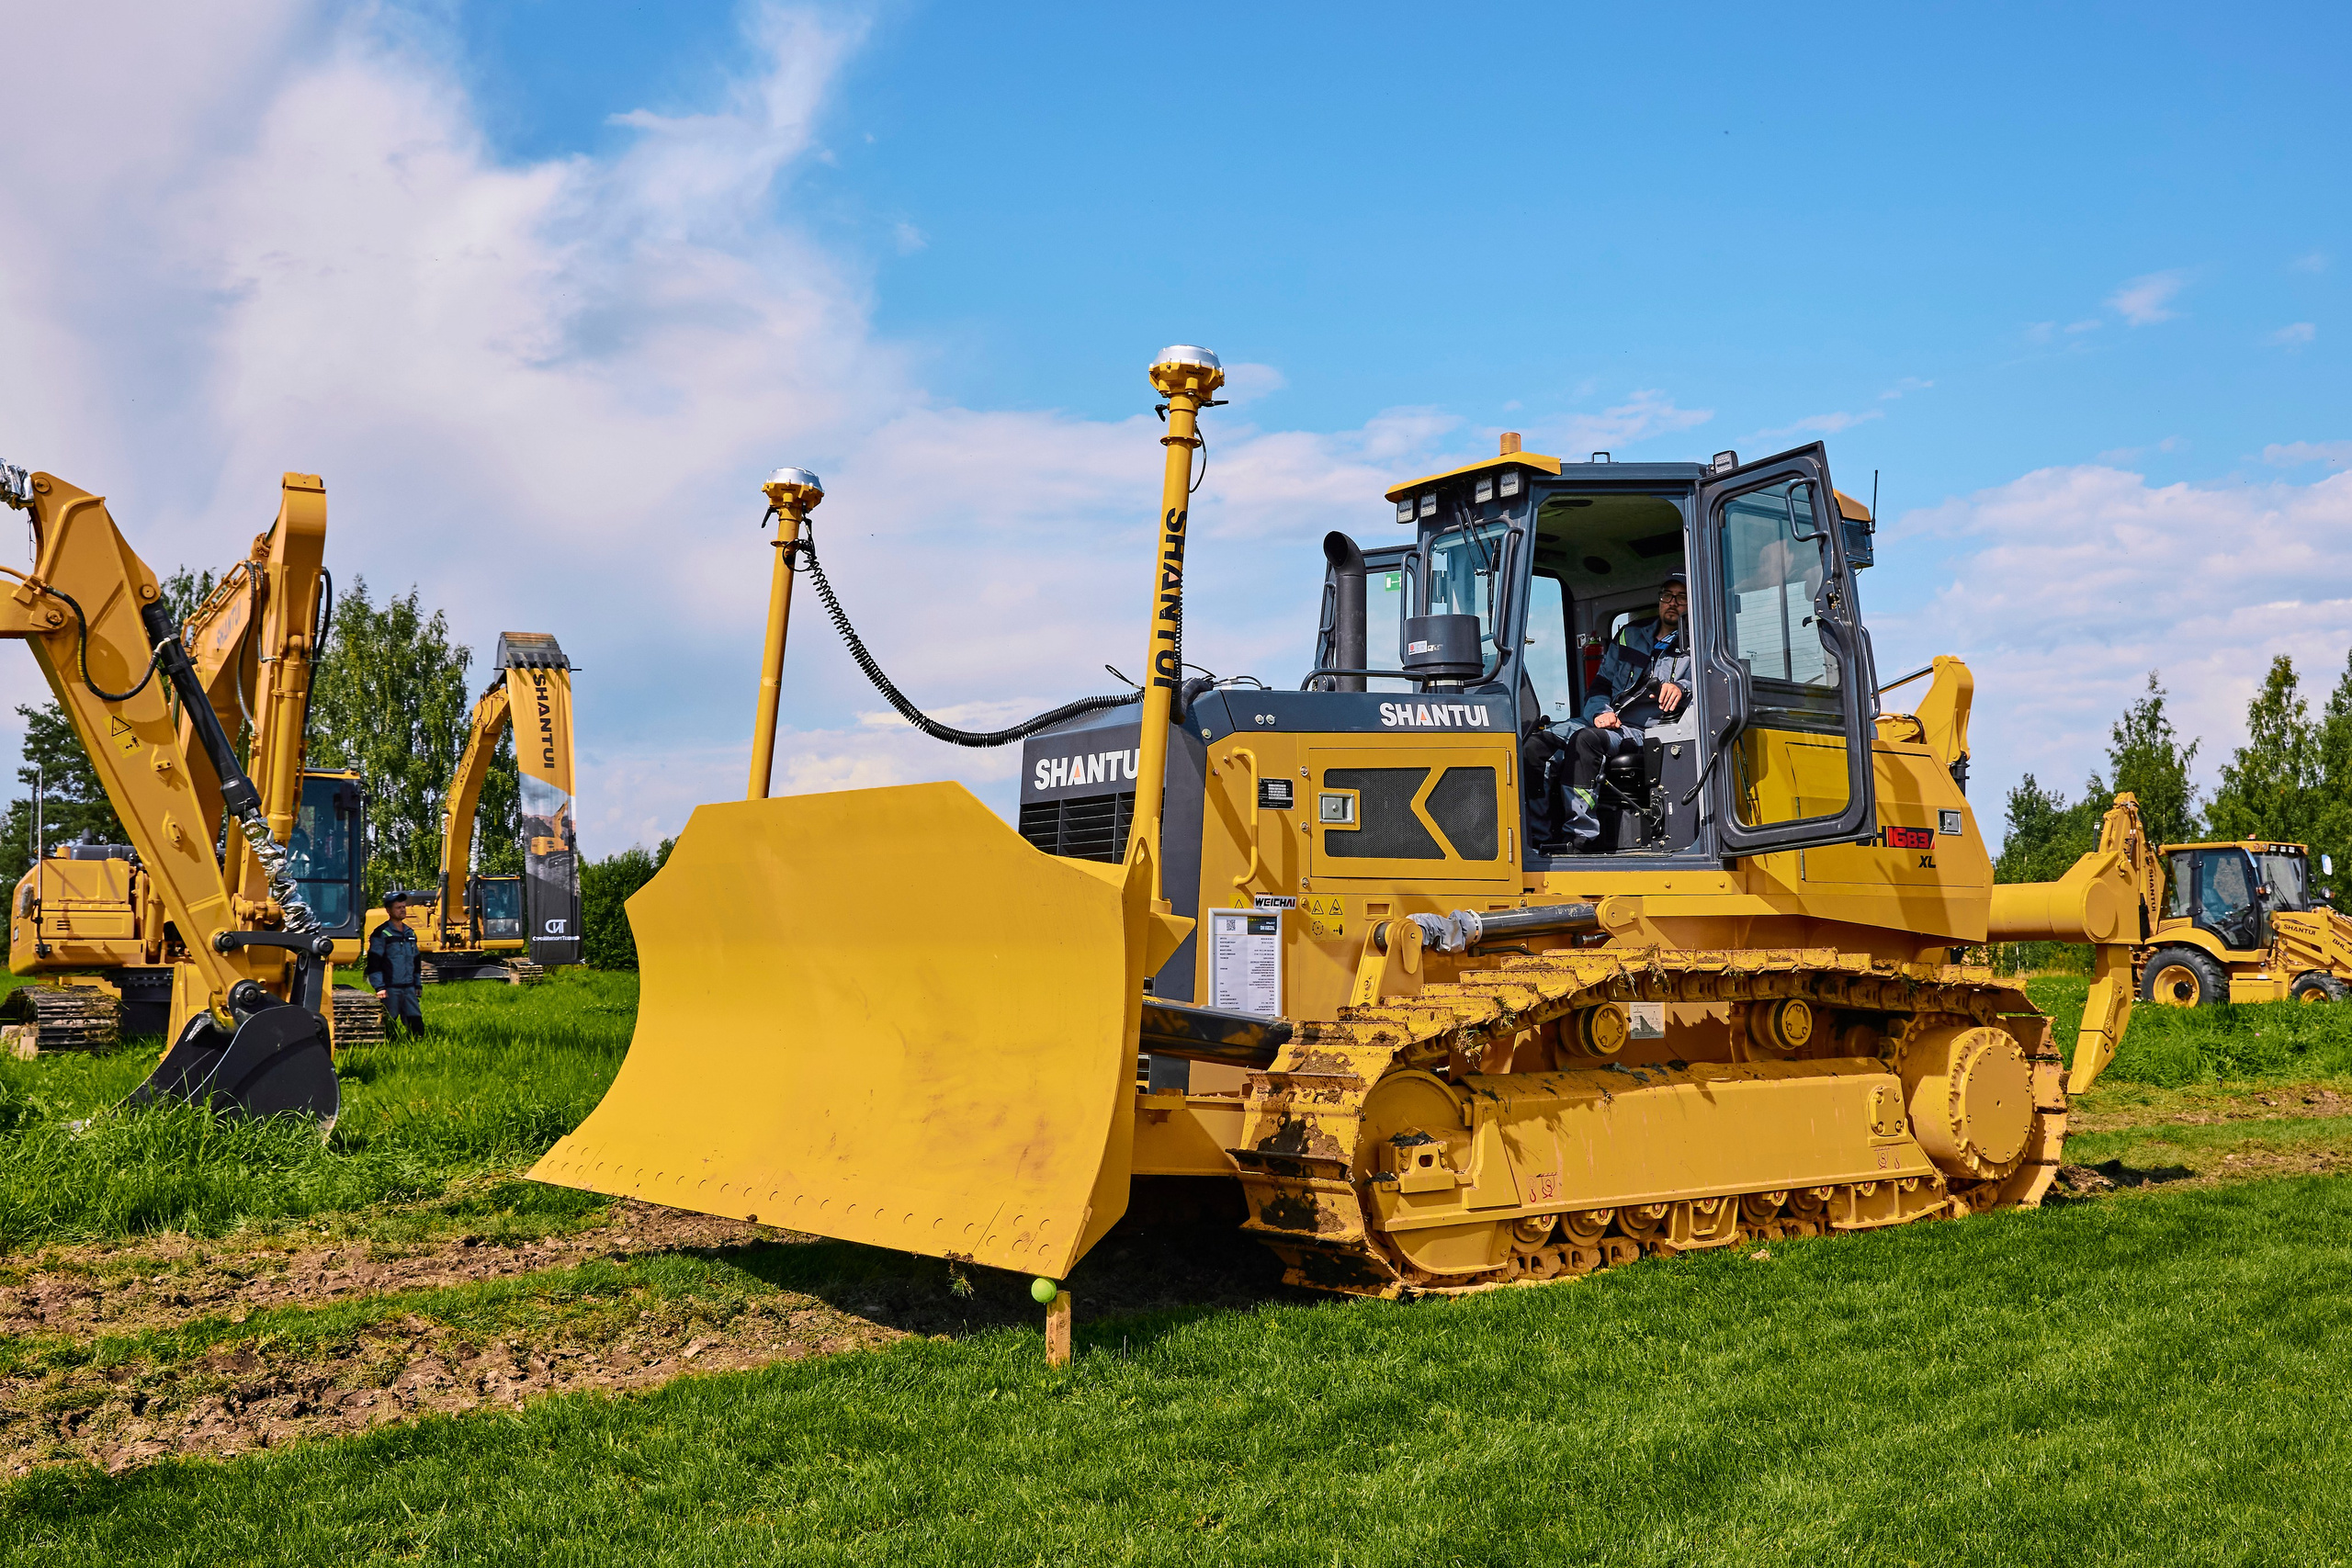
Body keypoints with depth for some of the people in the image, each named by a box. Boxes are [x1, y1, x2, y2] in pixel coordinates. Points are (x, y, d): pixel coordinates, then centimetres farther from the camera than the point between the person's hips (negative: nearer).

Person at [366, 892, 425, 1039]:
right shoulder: (381, 933, -4)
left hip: (409, 988, 6)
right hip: (390, 989, -6)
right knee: (389, 1026, -3)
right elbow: (374, 963, -8)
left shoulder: (410, 933, 17)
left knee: (417, 1024, 0)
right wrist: (379, 987, -15)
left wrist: (418, 985, 21)